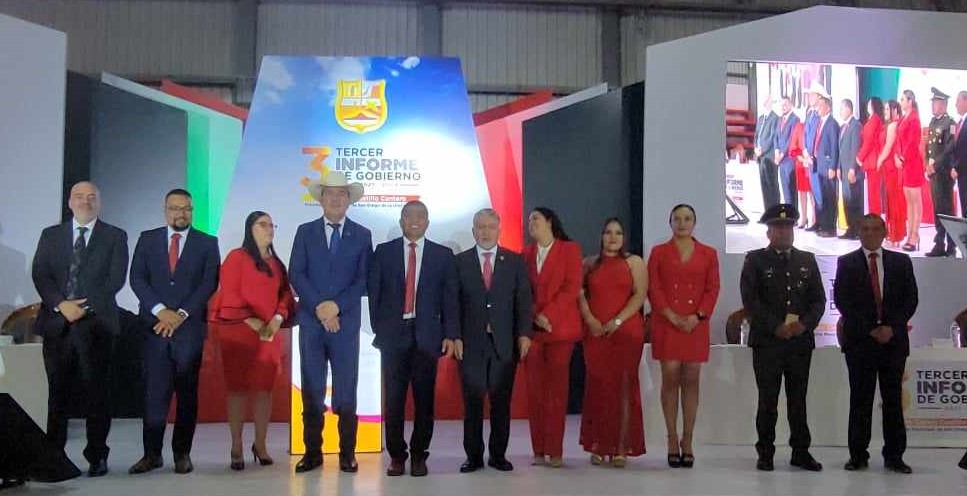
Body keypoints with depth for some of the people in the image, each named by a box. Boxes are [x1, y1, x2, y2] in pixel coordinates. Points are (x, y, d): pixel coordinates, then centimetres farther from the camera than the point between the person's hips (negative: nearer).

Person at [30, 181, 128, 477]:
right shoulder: (50, 235, 15)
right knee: (58, 392, 5)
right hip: (57, 322, 2)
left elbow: (116, 278, -2)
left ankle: (97, 457, 5)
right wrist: (60, 304, -12)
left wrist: (86, 306, -12)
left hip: (96, 323, -2)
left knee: (95, 392, -1)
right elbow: (39, 275, 4)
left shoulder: (115, 237, 8)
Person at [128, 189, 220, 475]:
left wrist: (181, 314, -11)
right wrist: (161, 310, -11)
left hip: (190, 327, -1)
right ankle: (152, 453, 5)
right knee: (154, 392, -1)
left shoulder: (207, 243, 8)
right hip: (154, 326, 1)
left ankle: (182, 453, 9)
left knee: (187, 393, 3)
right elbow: (137, 279, 2)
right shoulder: (147, 239, 11)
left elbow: (209, 283, -1)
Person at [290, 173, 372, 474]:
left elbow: (364, 280, -1)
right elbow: (296, 275, 0)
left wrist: (336, 305, -12)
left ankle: (347, 453, 10)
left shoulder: (362, 235, 7)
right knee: (312, 389, 5)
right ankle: (312, 452, 12)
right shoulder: (305, 232, 8)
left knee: (346, 390, 2)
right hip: (311, 321, 1)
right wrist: (319, 307, -12)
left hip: (346, 322, -1)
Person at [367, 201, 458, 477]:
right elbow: (374, 292, 7)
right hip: (393, 333, 0)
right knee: (393, 399, 2)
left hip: (427, 335, 0)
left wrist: (450, 334, -3)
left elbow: (449, 297, 5)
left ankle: (419, 456, 13)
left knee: (424, 400, 3)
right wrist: (378, 328, 0)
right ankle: (396, 456, 12)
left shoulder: (443, 255, 8)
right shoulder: (383, 252, 9)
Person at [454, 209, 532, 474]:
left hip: (505, 342, 1)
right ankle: (473, 456, 11)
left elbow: (524, 300, 5)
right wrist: (455, 336, -5)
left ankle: (499, 455, 14)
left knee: (501, 402, 4)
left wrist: (524, 333, -4)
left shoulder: (515, 261, 9)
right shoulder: (460, 261, 7)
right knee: (472, 402, 2)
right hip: (470, 342, -1)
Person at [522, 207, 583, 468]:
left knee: (557, 389, -3)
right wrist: (534, 316, -6)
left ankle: (555, 451, 0)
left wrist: (548, 314, -13)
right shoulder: (526, 254, 16)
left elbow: (572, 287, -5)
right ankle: (538, 451, 5)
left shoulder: (570, 249, 4)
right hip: (532, 328, 3)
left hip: (559, 327, -3)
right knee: (534, 389, 1)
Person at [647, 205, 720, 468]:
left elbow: (713, 289, 5)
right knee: (670, 378, -3)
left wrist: (697, 316, -9)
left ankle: (687, 441, 7)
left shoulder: (708, 254, 10)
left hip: (696, 325, 1)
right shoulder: (659, 252, 7)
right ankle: (672, 440, 4)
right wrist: (672, 317, -10)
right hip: (666, 324, -1)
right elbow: (653, 289, 1)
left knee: (691, 380, 2)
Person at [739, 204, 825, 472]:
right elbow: (750, 300, -5)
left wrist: (805, 323, -8)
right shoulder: (755, 259, 4)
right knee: (768, 399, 1)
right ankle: (766, 453, 8)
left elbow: (818, 299, 10)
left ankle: (801, 451, 15)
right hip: (767, 340, -3)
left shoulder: (807, 260, 14)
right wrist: (776, 327, -14)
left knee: (798, 398, 7)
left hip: (801, 340, 3)